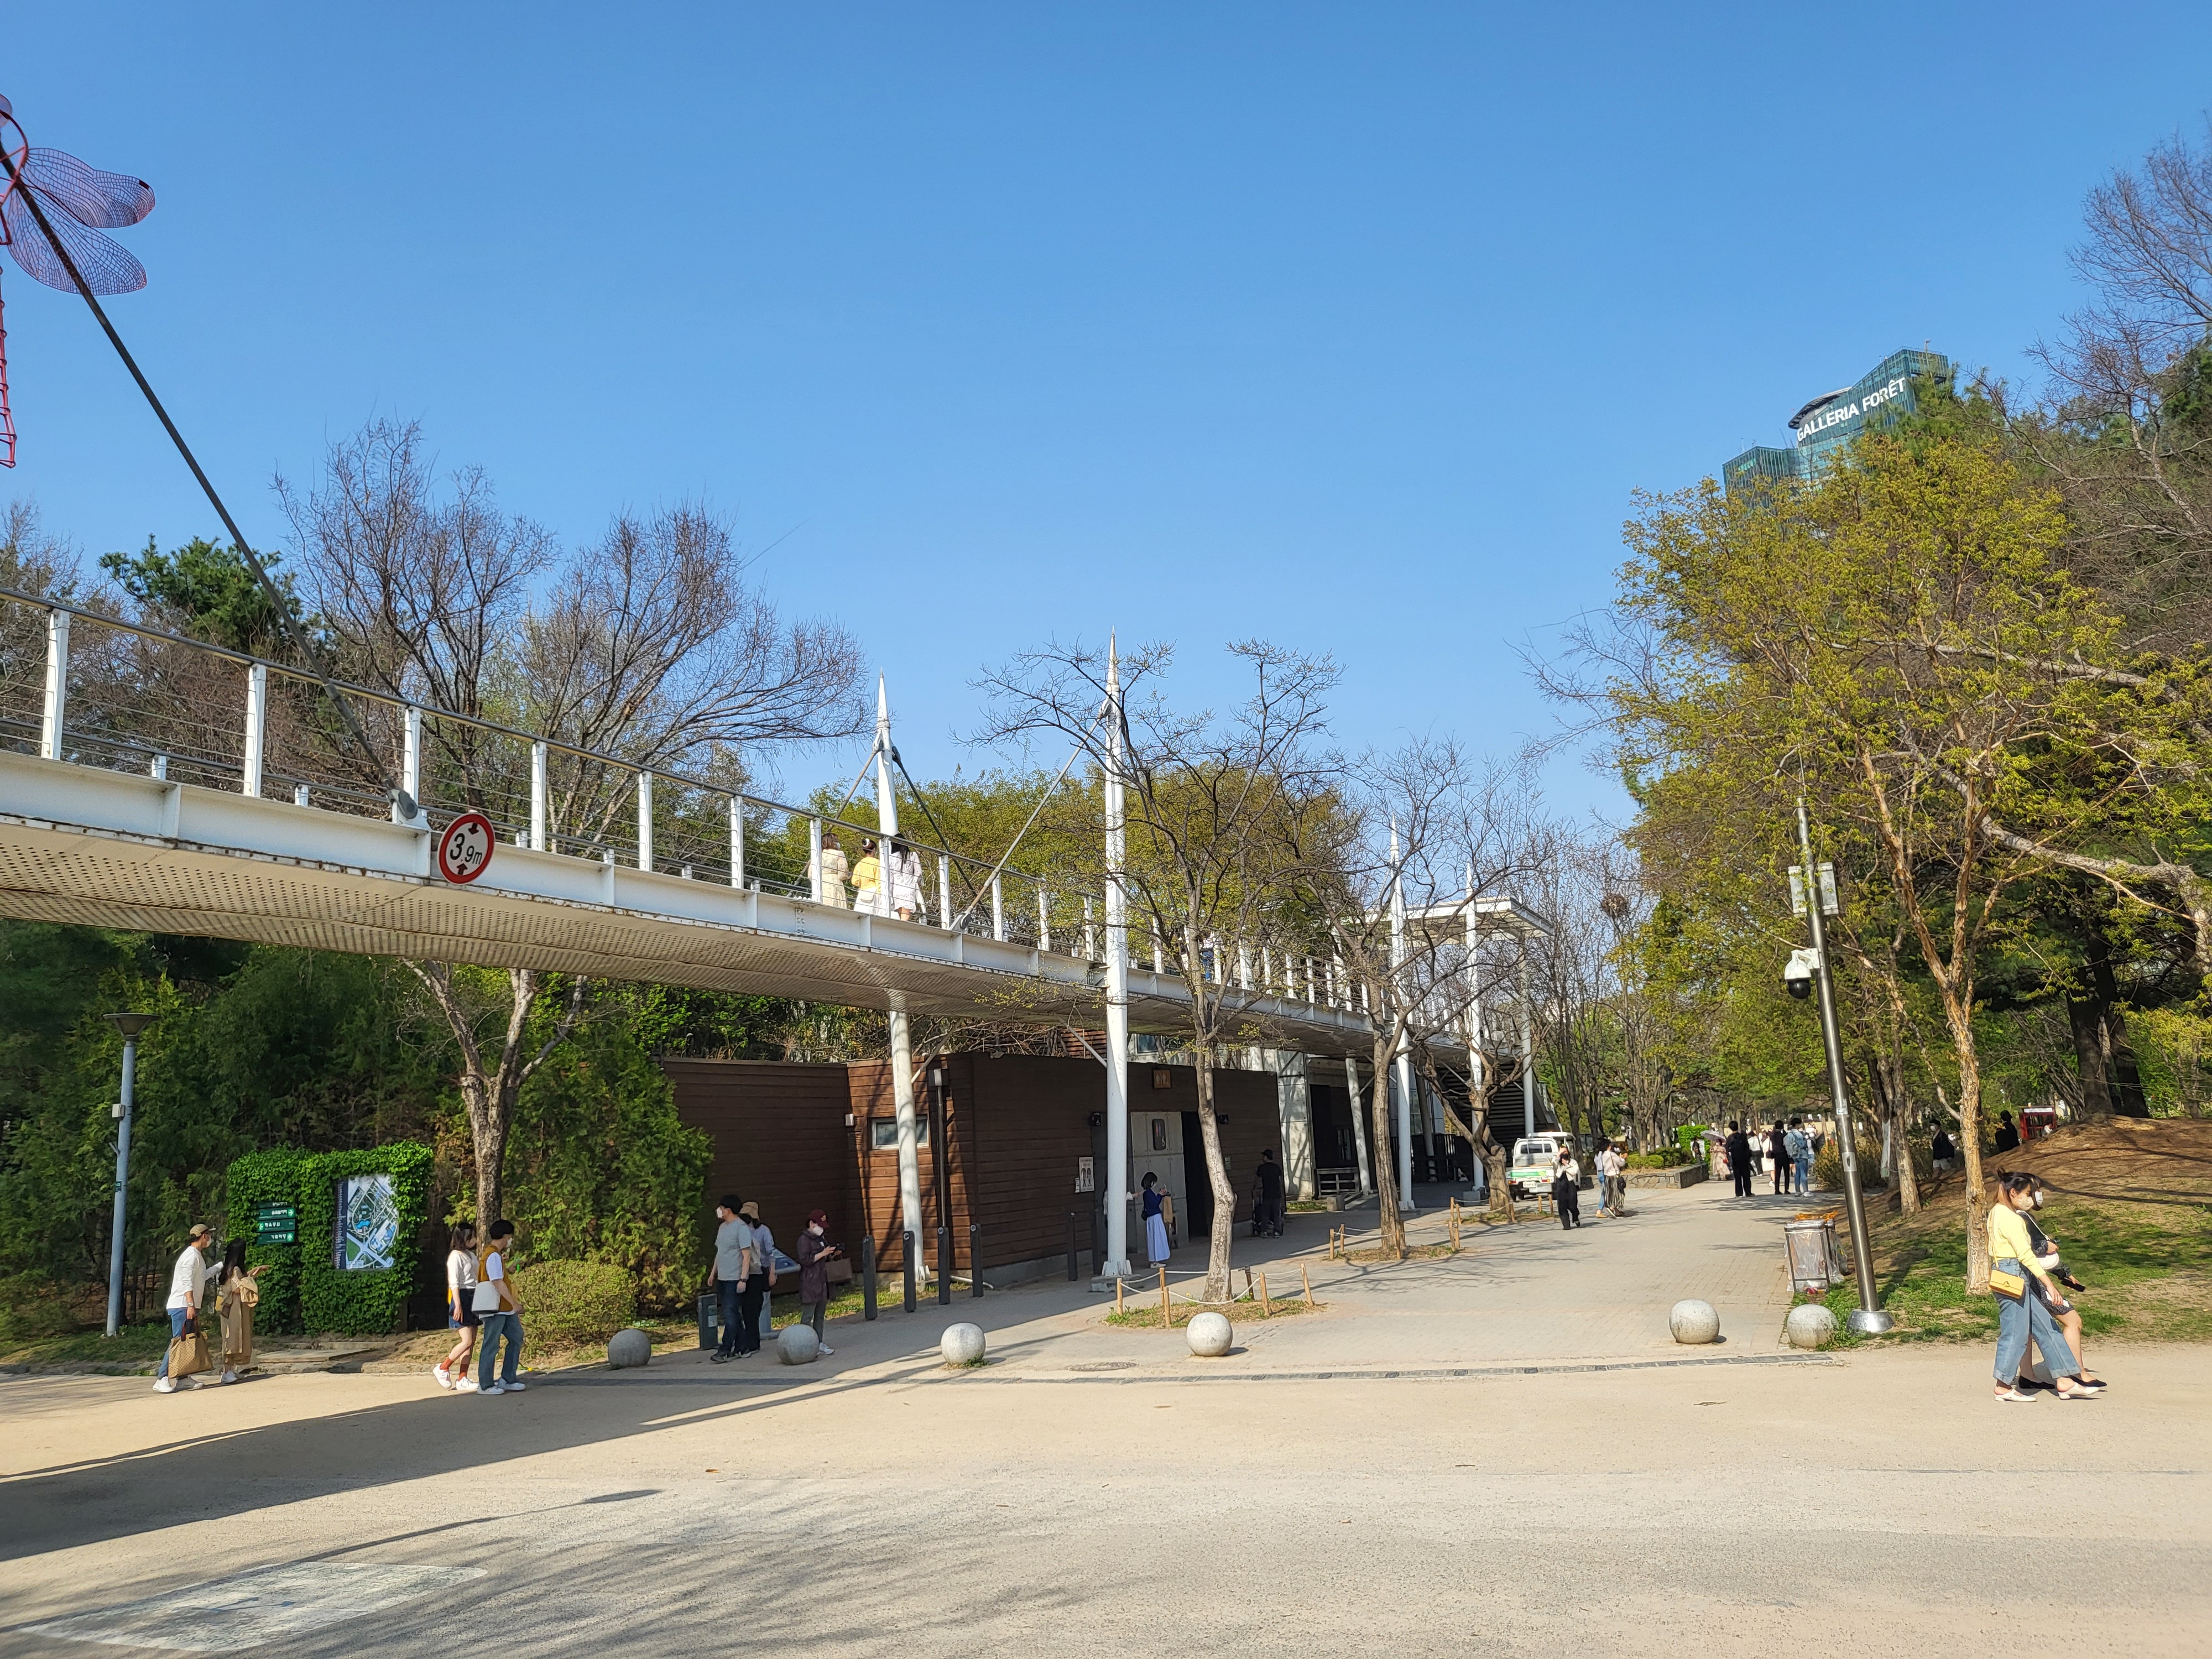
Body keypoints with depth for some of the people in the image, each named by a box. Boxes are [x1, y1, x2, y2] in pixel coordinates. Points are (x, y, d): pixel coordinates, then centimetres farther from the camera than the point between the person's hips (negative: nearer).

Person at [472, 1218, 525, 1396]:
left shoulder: (496, 1254, 16)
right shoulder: (494, 1256, -15)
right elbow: (498, 1283, -20)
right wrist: (514, 1303, -19)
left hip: (504, 1309, 10)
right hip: (494, 1308, -10)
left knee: (516, 1338, 11)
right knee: (491, 1346, -4)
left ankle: (507, 1379, 15)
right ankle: (485, 1385, 3)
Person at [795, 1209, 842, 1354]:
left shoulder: (820, 1239, 18)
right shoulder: (804, 1239, -9)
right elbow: (805, 1260, -19)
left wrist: (833, 1255, 7)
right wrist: (823, 1254, -20)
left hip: (822, 1282, 9)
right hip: (810, 1284, -9)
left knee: (820, 1316, 10)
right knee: (807, 1316, -9)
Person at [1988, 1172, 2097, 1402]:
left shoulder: (1998, 1212, 16)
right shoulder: (2008, 1217, -16)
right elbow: (2025, 1254, -20)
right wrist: (2049, 1283, -20)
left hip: (2020, 1279, 11)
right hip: (2012, 1277, -11)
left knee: (2046, 1328, 10)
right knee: (2015, 1332, -3)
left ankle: (2065, 1382, 13)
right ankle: (2004, 1387, 5)